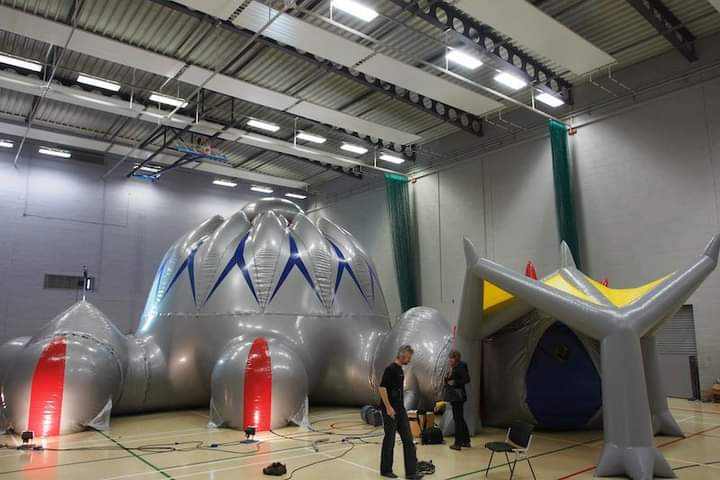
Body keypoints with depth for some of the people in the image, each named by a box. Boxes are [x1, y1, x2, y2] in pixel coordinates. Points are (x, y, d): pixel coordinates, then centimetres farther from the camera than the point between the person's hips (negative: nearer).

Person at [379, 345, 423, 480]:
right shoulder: (390, 369, -16)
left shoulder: (400, 370, 13)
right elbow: (382, 388, -22)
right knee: (389, 440, 3)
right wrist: (388, 407, -22)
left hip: (401, 410, 9)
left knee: (408, 440, 5)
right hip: (390, 410, -9)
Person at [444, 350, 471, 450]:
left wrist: (454, 382, -20)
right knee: (460, 418, 16)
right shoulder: (452, 368, 12)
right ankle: (466, 441, 27)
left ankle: (458, 443, 3)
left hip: (458, 396, -10)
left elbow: (467, 379, -18)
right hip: (453, 396, 10)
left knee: (458, 419, -3)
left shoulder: (461, 367, -14)